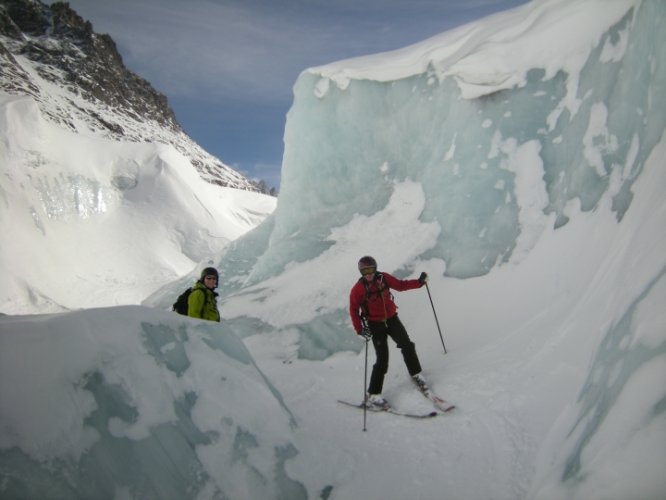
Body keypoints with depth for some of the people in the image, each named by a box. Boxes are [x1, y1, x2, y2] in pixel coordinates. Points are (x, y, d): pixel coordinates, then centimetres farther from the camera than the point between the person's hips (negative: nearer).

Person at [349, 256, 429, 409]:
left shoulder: (383, 278, -5)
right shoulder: (358, 289, -14)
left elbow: (400, 285, 8)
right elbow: (354, 311, -10)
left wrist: (419, 282, 0)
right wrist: (360, 330, -19)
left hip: (392, 319, 4)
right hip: (375, 325, -4)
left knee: (407, 346, 5)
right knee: (382, 359, -9)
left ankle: (416, 374, 32)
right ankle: (372, 395, 1)